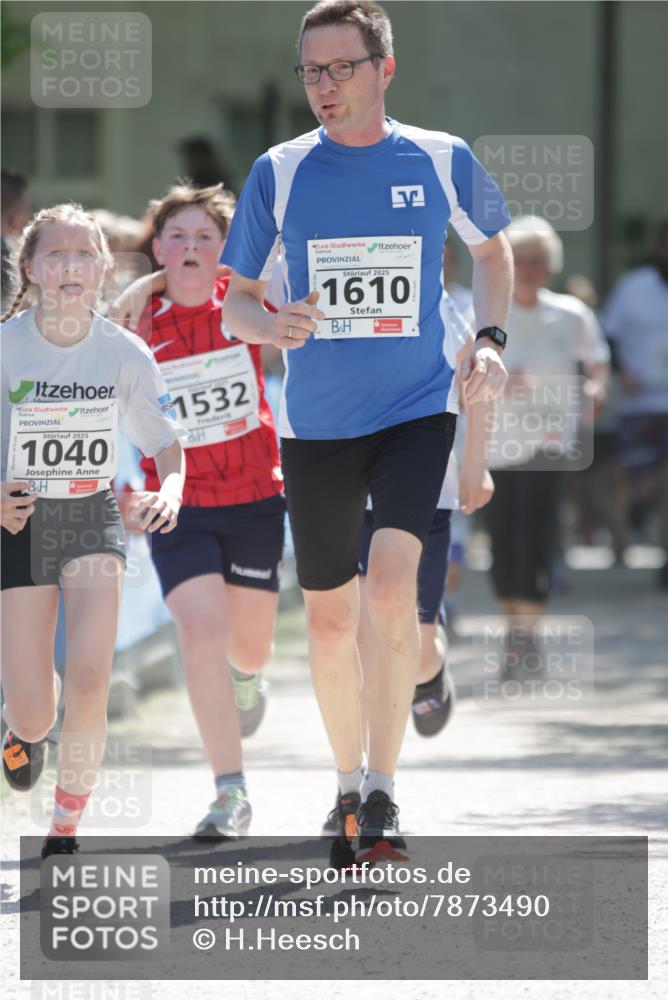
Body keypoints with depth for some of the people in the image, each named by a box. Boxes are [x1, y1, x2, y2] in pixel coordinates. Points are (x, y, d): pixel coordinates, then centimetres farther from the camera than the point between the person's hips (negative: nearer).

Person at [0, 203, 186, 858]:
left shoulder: (123, 351, -7)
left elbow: (166, 442, 3)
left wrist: (170, 490, -18)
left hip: (94, 517, 1)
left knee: (88, 681, -17)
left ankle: (65, 828, 2)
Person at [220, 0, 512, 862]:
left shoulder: (442, 160, -2)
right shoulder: (280, 173, -2)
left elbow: (490, 246, 17)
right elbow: (234, 299, 6)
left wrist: (491, 339, 2)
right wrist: (272, 326, -17)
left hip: (417, 411, -2)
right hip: (316, 425, 2)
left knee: (391, 584, -21)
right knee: (327, 614, 9)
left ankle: (383, 798, -16)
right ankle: (347, 781, 31)